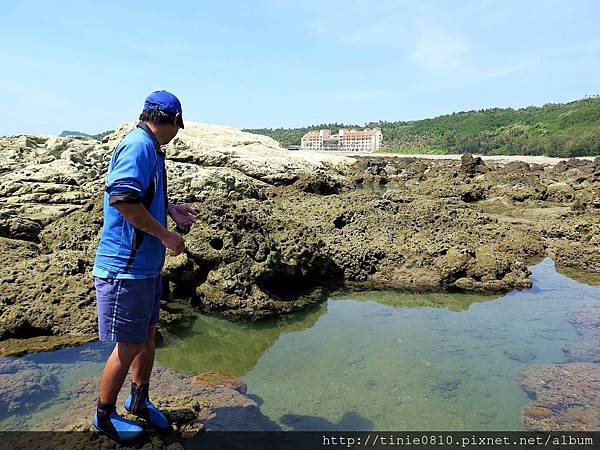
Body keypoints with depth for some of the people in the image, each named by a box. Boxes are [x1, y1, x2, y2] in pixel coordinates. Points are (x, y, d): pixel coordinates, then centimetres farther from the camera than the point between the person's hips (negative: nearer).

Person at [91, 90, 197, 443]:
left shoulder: (148, 147, 13)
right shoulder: (140, 145, -18)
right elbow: (122, 198, -31)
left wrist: (171, 209, 13)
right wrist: (166, 235, -22)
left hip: (146, 265, 10)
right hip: (126, 266, -10)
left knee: (148, 335, 20)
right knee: (129, 345, 4)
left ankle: (140, 400, 39)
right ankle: (105, 415, 27)